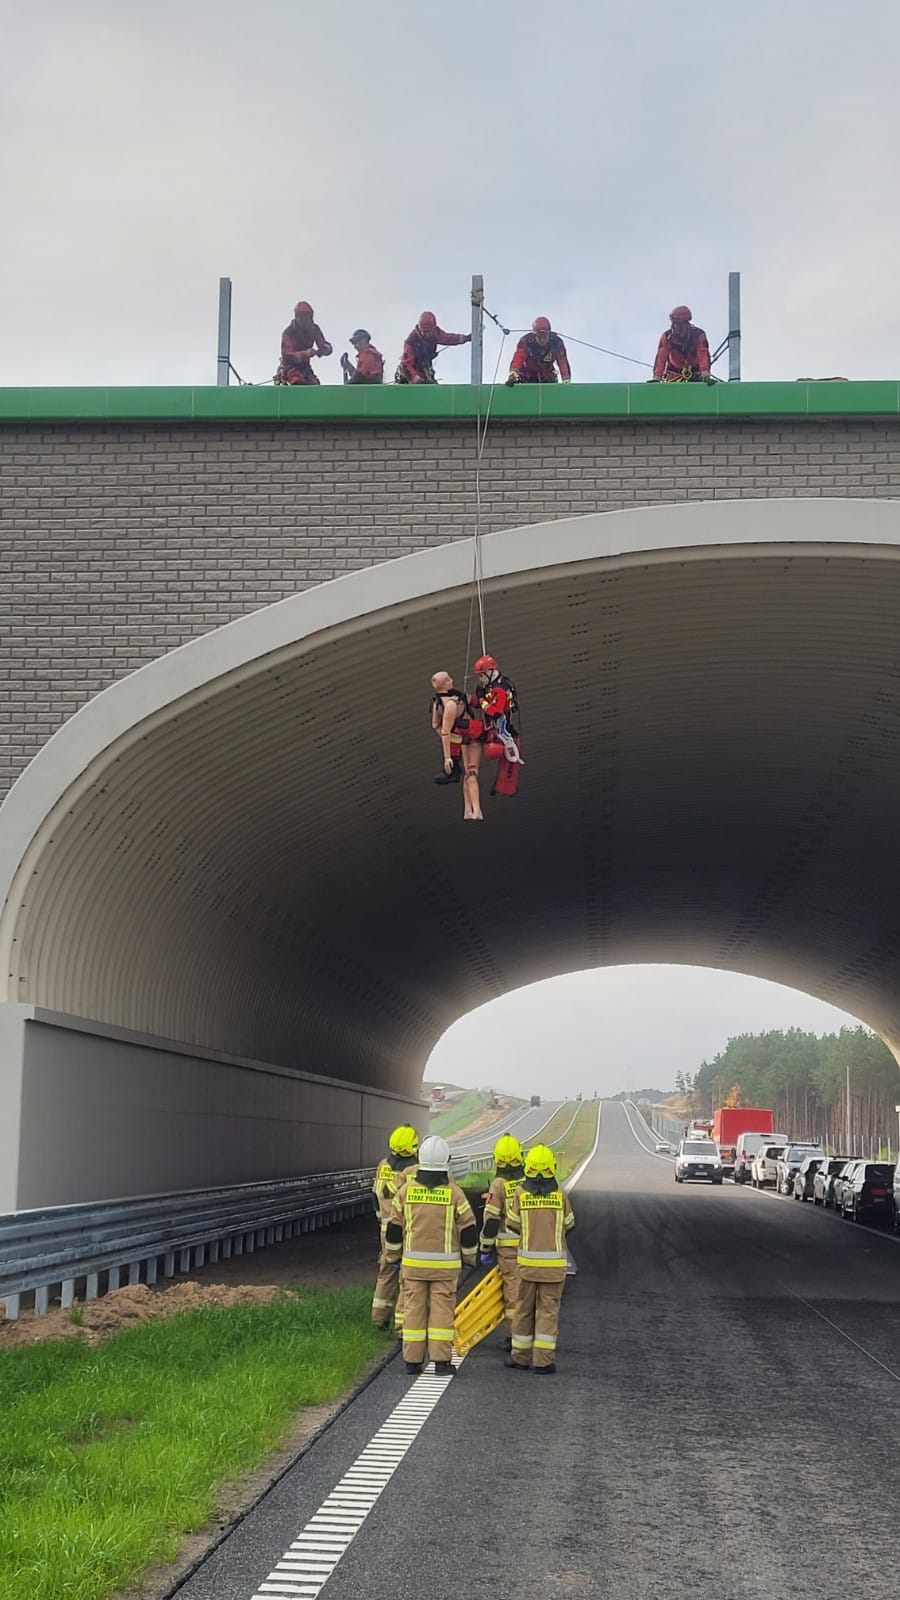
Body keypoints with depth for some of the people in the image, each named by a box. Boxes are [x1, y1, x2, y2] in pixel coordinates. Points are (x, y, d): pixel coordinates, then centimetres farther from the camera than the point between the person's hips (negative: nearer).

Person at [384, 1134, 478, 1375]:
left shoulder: (406, 1190, -2)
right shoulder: (454, 1193, -7)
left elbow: (394, 1227, 4)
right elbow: (468, 1228, -2)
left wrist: (393, 1255, 18)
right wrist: (469, 1257, 13)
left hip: (413, 1262, 2)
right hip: (445, 1263, -2)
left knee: (414, 1309, 7)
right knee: (442, 1310, 2)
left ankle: (412, 1360, 10)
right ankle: (441, 1361, 0)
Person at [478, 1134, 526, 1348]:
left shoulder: (499, 1184, -9)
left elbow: (491, 1220, -9)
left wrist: (486, 1249, -2)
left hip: (508, 1246, -3)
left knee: (513, 1290, 2)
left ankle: (514, 1337, 6)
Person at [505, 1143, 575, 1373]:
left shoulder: (521, 1194, -6)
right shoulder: (560, 1195, -6)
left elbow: (513, 1224, 2)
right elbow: (568, 1224, 5)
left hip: (528, 1260, 1)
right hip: (554, 1262, -1)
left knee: (524, 1308, 13)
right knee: (548, 1310, 4)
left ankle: (521, 1356, 21)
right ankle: (543, 1360, 2)